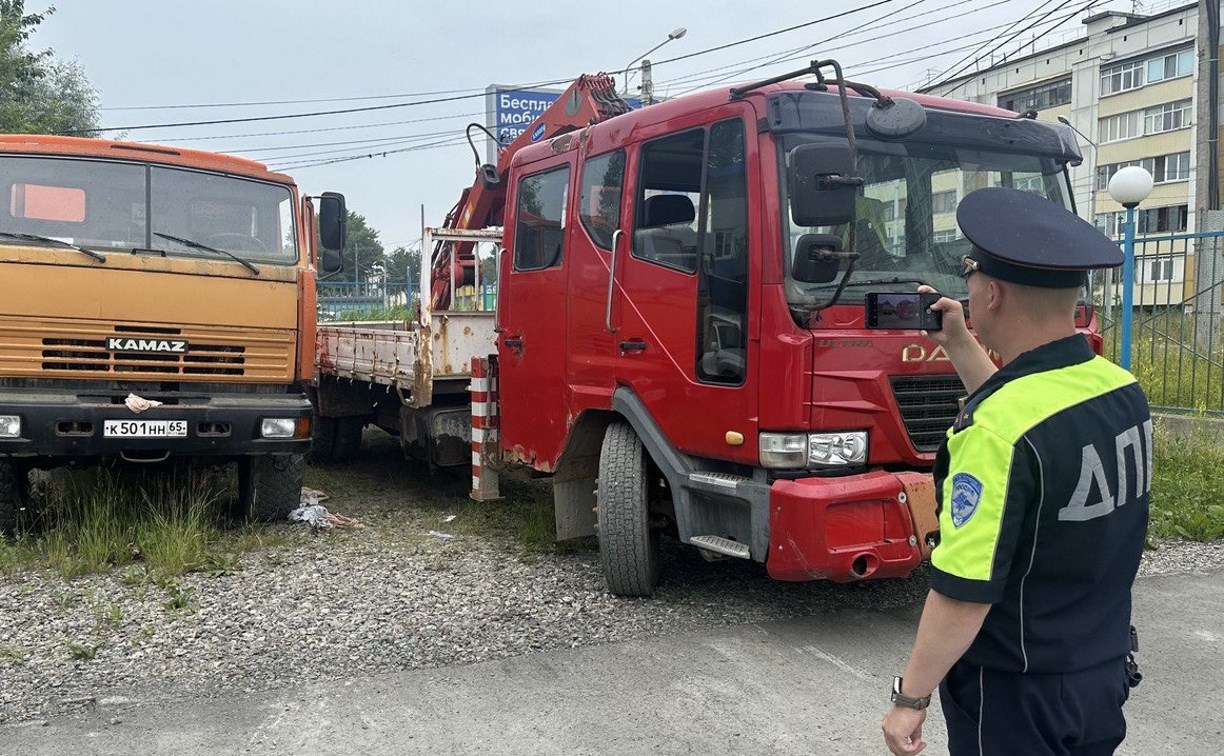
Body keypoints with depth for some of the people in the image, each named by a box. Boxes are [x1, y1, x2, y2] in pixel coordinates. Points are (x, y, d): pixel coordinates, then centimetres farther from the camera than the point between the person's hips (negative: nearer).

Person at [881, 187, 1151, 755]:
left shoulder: (994, 429, -28)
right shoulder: (1124, 392, -4)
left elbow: (964, 595, -26)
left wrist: (910, 698, -14)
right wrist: (958, 345, 14)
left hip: (1018, 694, -7)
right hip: (1106, 672, 8)